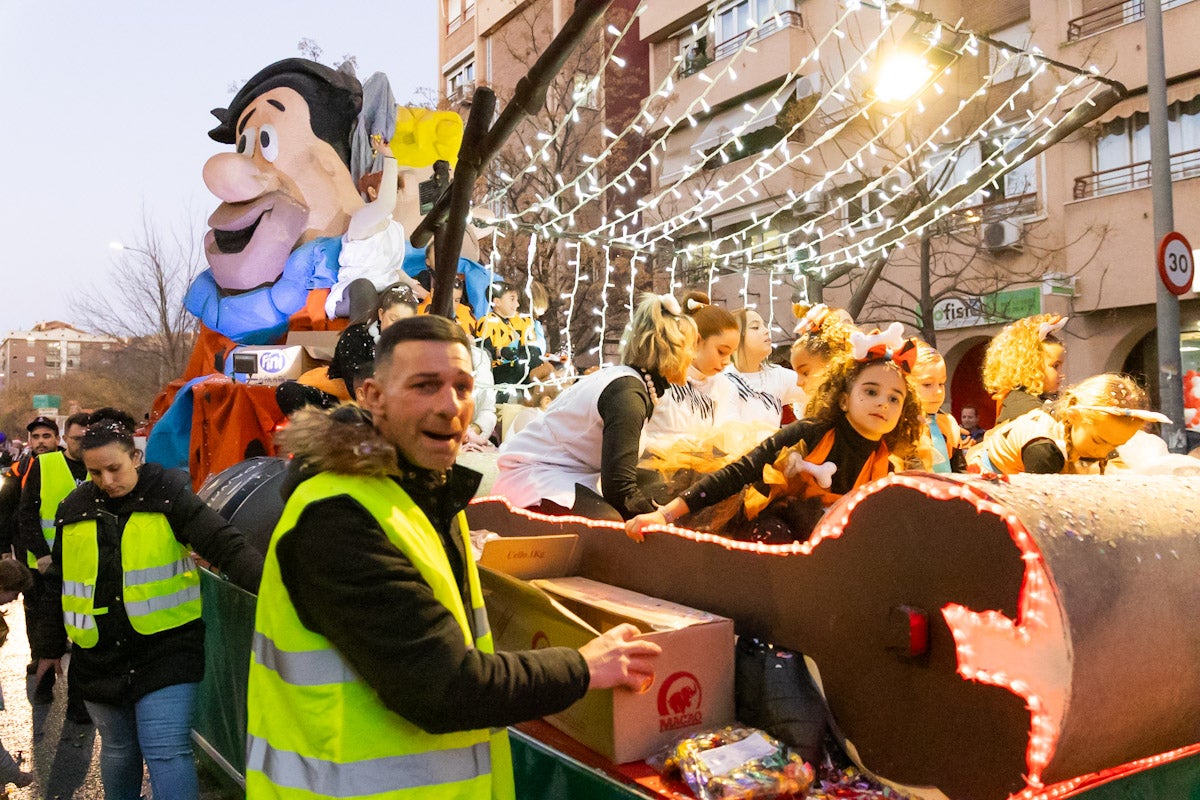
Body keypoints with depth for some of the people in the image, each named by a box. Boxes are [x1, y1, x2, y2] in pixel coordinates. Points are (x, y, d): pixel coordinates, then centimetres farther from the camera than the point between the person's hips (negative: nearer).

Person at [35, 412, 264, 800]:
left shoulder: (169, 496, -8)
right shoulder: (75, 509, 7)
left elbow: (227, 547, -17)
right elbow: (58, 585, 17)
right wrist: (51, 647, 21)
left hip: (166, 649, -4)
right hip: (100, 655, 5)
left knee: (167, 751, -8)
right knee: (117, 749, 17)